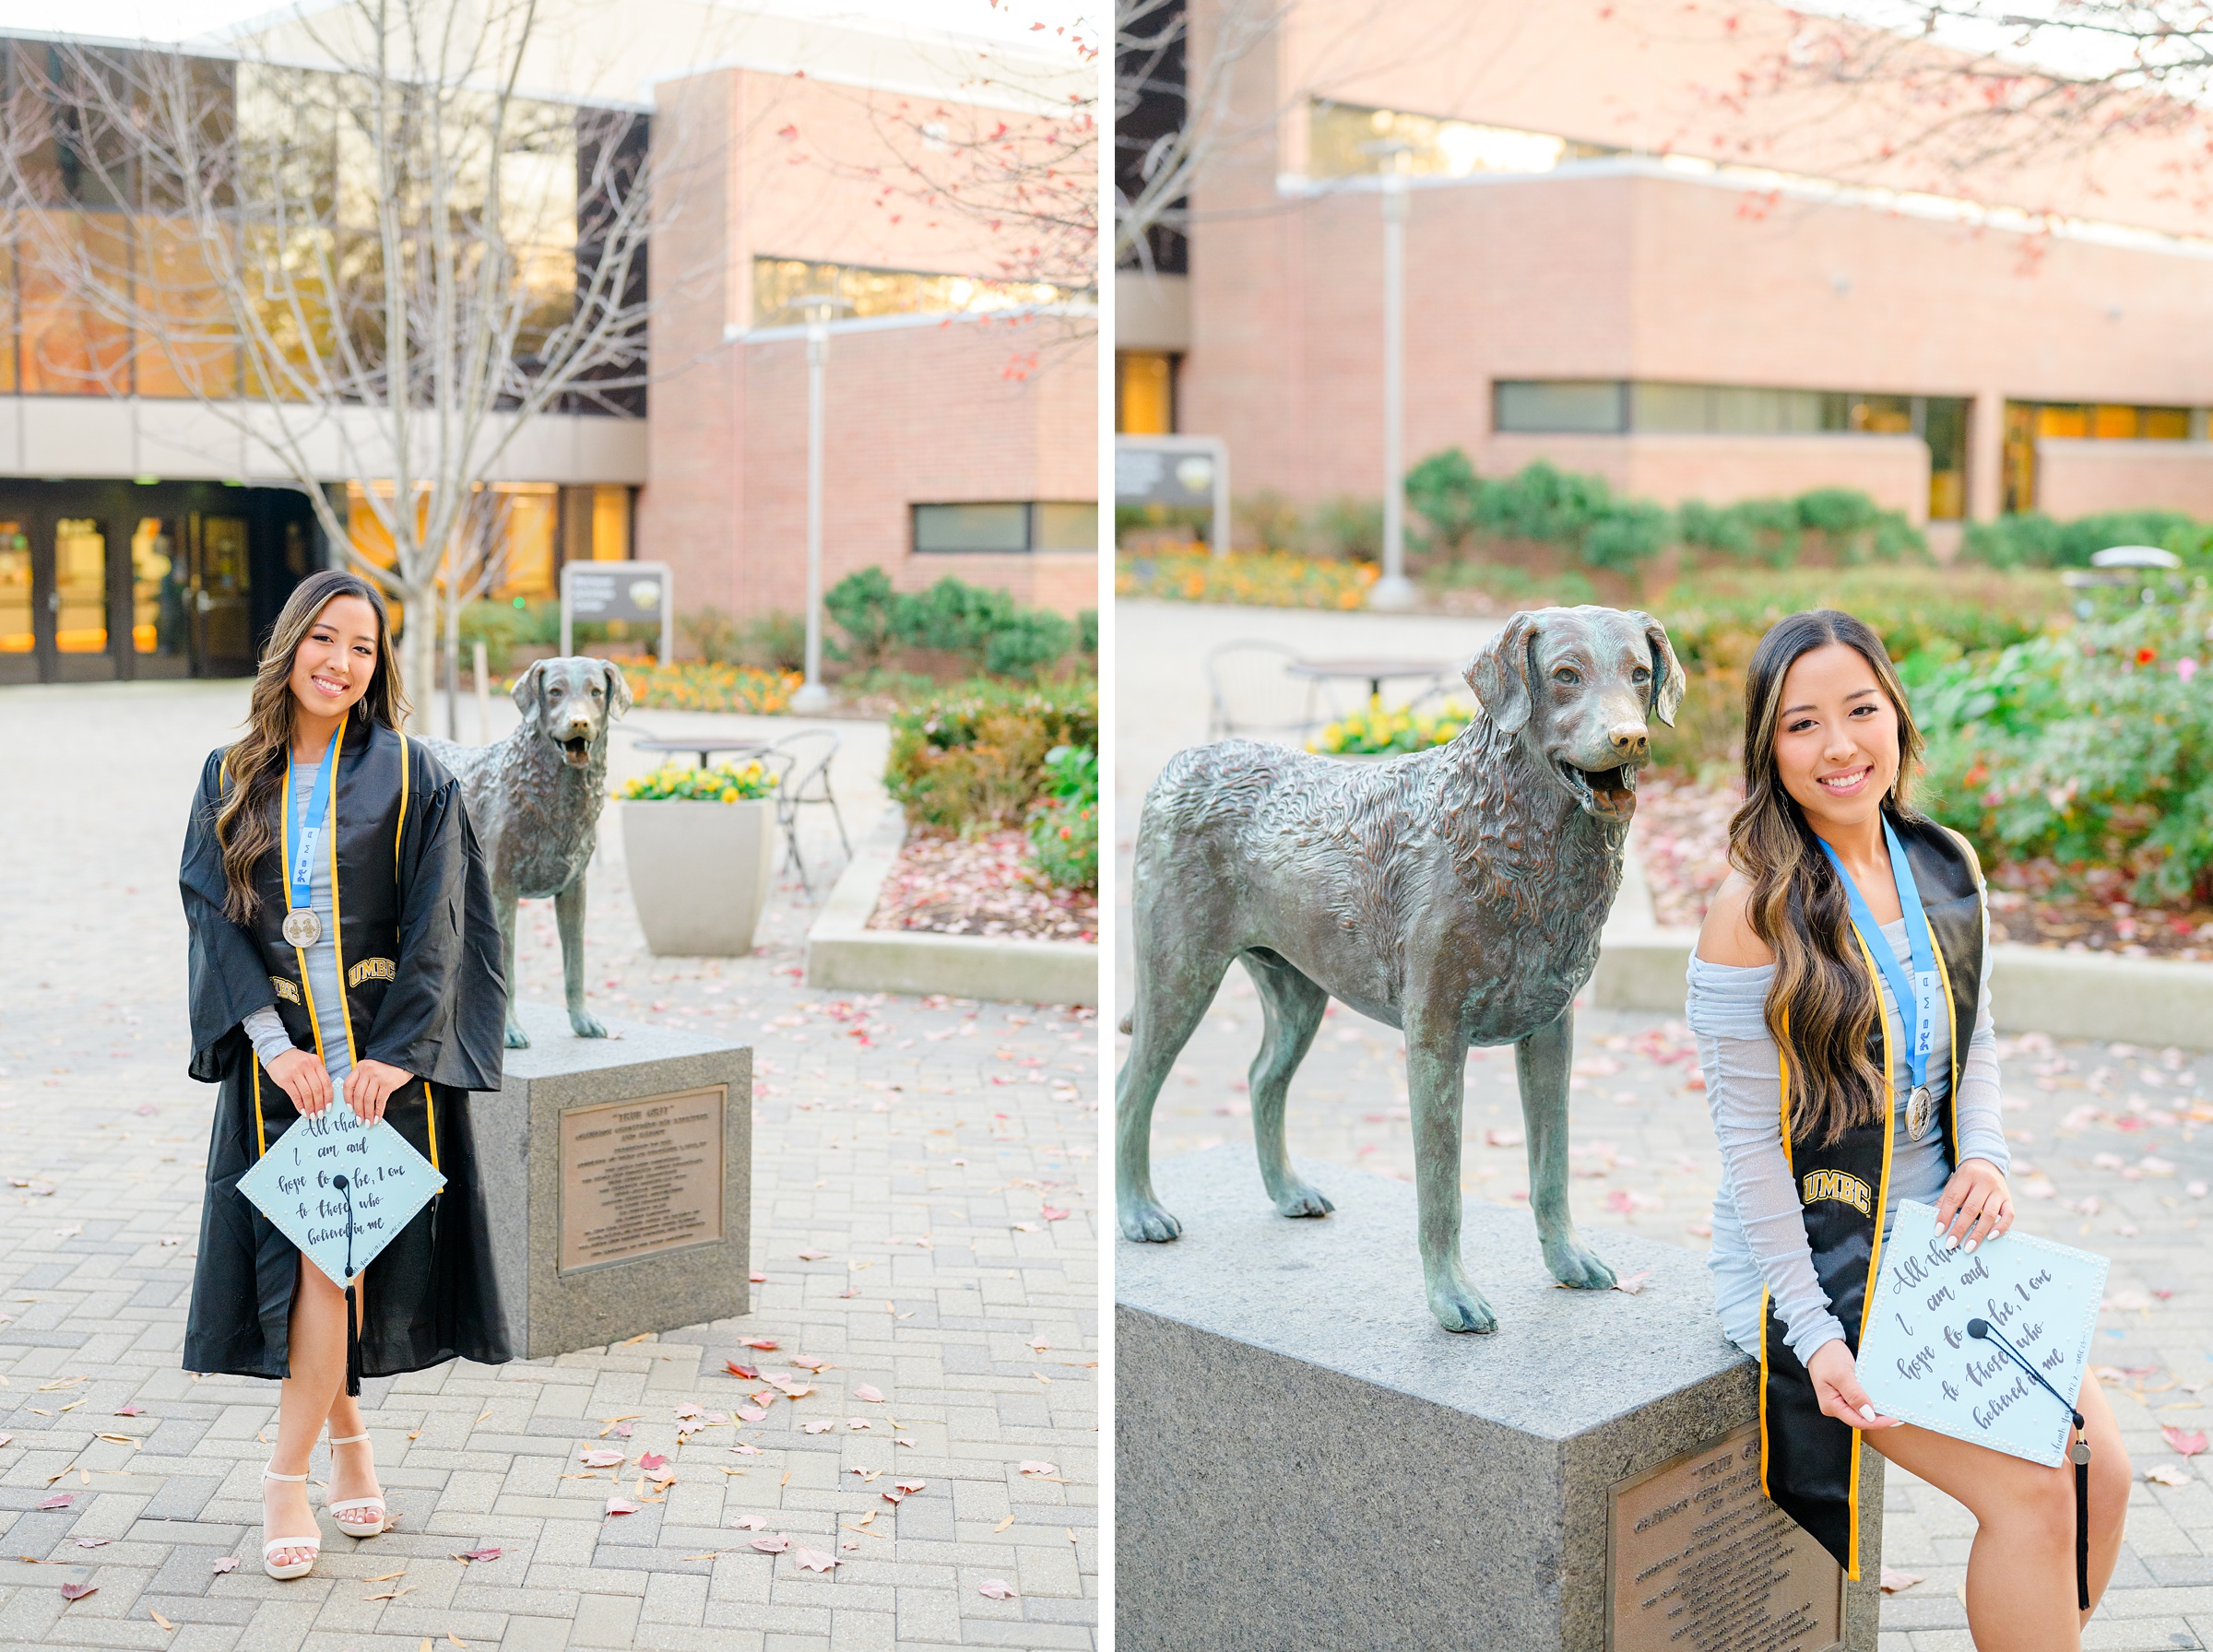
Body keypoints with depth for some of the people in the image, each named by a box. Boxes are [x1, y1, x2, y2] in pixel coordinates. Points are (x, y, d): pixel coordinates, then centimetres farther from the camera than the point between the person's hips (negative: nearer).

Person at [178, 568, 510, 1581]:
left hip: (383, 1051, -2)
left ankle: (287, 1477, 2)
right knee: (306, 1255, 3)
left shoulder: (409, 776, -2)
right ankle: (347, 1437, 22)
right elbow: (215, 916, 0)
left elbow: (436, 925, -6)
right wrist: (275, 1044, -12)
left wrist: (392, 1054, -15)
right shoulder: (233, 779, 6)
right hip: (279, 1055, 2)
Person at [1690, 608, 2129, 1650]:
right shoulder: (1756, 906, -17)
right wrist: (1812, 1330, -18)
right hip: (1808, 1261, -6)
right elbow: (1749, 1138, -15)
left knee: (2102, 1464, -4)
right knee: (2031, 1490, -15)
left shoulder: (1947, 866, 3)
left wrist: (1986, 1156, -3)